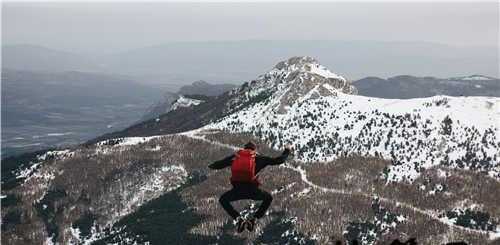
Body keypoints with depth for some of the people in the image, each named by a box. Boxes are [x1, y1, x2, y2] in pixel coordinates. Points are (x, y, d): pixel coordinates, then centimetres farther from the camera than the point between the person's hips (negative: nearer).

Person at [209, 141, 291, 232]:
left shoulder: (235, 156, 18)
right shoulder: (257, 158, 15)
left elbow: (219, 164, 25)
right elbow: (277, 160, 15)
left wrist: (211, 166, 47)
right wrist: (286, 152, 33)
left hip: (237, 190, 0)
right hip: (252, 190, 0)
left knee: (223, 200, 29)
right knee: (268, 198, 29)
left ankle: (238, 219, 7)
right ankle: (254, 219, 15)